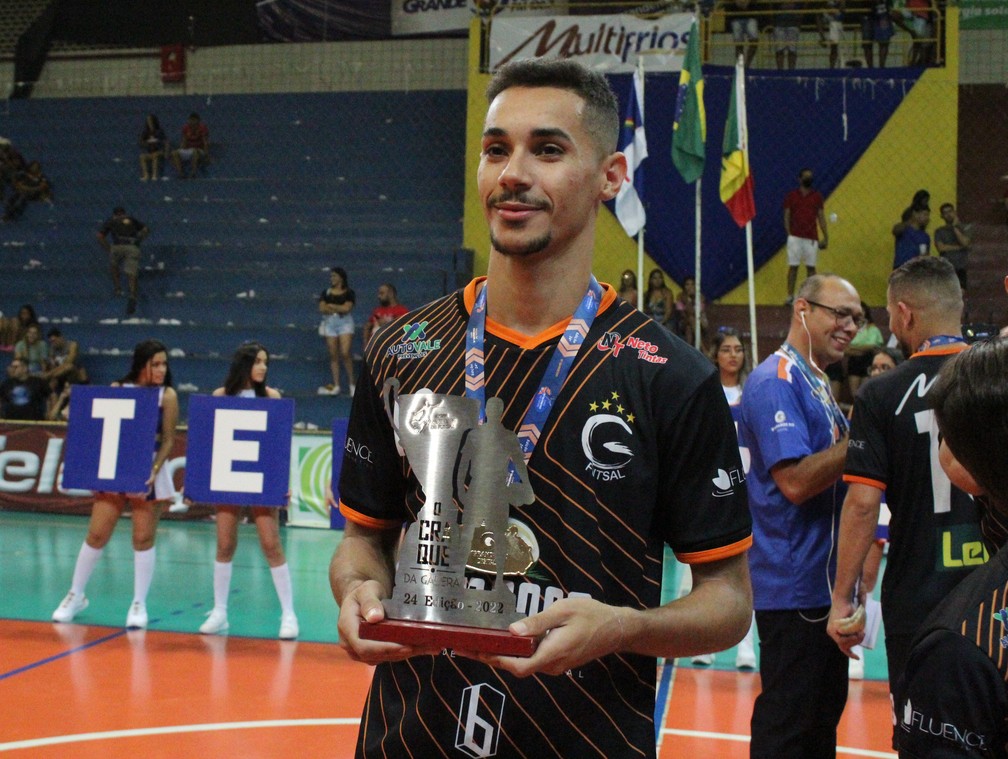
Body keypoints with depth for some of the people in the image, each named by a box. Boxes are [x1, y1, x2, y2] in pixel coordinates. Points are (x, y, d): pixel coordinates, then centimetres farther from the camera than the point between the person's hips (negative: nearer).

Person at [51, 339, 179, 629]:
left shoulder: (167, 396, -3)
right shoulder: (117, 389, 3)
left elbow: (168, 439, -7)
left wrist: (154, 471, -20)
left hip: (148, 474, -2)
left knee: (143, 538, 1)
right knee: (96, 535, 4)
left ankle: (139, 604, 11)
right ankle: (76, 595, 21)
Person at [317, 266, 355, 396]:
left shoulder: (349, 293, 2)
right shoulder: (326, 293, 12)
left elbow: (346, 308, -11)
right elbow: (322, 308, 0)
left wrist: (330, 306, -2)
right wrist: (338, 309, -6)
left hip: (345, 323, -3)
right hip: (330, 323, 4)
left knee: (345, 353, -15)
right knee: (333, 355, 2)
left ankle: (351, 383, -3)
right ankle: (336, 386, 6)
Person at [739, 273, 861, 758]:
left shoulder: (816, 385, 15)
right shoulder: (776, 380, -16)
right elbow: (795, 481, -25)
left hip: (825, 582, 10)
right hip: (796, 586, -10)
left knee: (822, 718, 17)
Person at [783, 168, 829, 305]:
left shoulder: (817, 196, 8)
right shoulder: (791, 196, 4)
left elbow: (821, 217, 9)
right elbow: (786, 216, 3)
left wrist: (826, 237, 4)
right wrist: (789, 233, -7)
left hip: (811, 238, 2)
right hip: (795, 237, -1)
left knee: (811, 267, 3)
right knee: (793, 267, -3)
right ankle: (790, 296, -1)